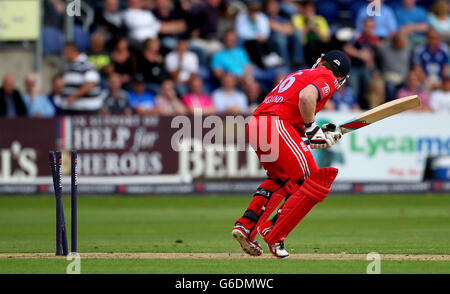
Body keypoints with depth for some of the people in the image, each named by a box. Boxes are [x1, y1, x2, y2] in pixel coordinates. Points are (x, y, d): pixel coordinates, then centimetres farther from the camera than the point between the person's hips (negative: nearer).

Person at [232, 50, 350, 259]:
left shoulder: (300, 75, 31)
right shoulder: (328, 79, 6)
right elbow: (306, 97, -17)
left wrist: (321, 134, 23)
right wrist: (311, 129, -6)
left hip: (254, 124, 9)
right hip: (277, 125, -9)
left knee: (282, 178, 30)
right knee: (314, 184, -2)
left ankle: (245, 226, 19)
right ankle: (274, 235, -5)